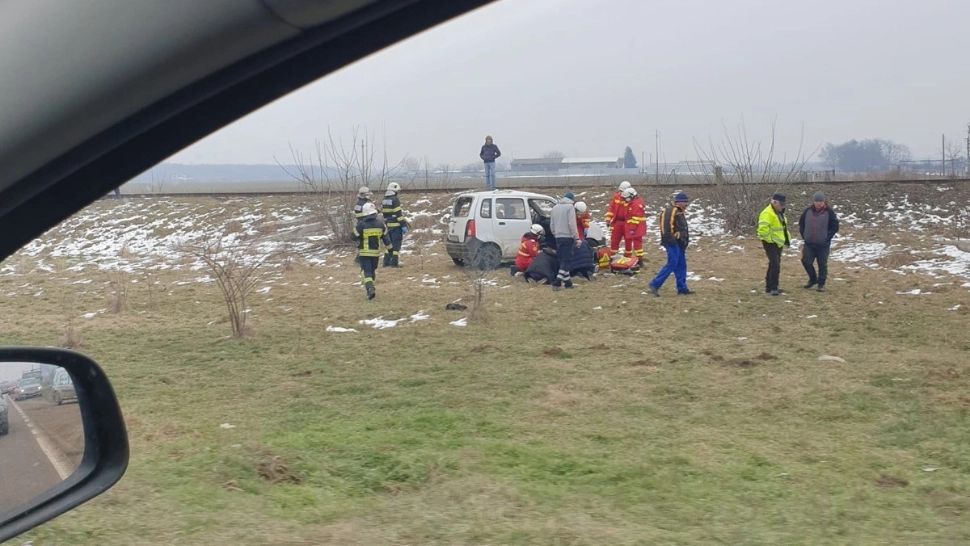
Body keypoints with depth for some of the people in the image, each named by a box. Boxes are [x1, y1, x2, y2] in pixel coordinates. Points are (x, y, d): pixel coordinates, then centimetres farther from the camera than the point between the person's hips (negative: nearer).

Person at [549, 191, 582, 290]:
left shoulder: (555, 208, 14)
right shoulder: (570, 207, -8)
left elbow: (551, 225, 16)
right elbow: (572, 224, -14)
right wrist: (577, 238, -12)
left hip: (558, 237, 7)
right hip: (568, 237, -7)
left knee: (563, 259, 13)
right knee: (566, 260, -6)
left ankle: (567, 281, 16)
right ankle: (557, 281, -16)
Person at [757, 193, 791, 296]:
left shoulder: (779, 213, 15)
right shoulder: (767, 214, -18)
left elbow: (783, 227, 29)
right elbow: (762, 229, -28)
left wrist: (787, 238, 19)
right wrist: (770, 239, -21)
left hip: (779, 244, 10)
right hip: (770, 244, -10)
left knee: (774, 265, 14)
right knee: (775, 265, -17)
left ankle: (769, 287, 22)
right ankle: (773, 288, -15)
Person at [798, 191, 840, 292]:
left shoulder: (829, 212, -6)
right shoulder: (807, 211, 2)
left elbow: (835, 227, -2)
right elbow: (801, 223, 15)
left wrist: (827, 238, -7)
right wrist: (804, 236, 7)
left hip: (823, 245, -3)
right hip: (809, 244, 3)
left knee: (822, 264, 1)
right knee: (806, 261, -1)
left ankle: (821, 284, 12)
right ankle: (813, 279, 21)